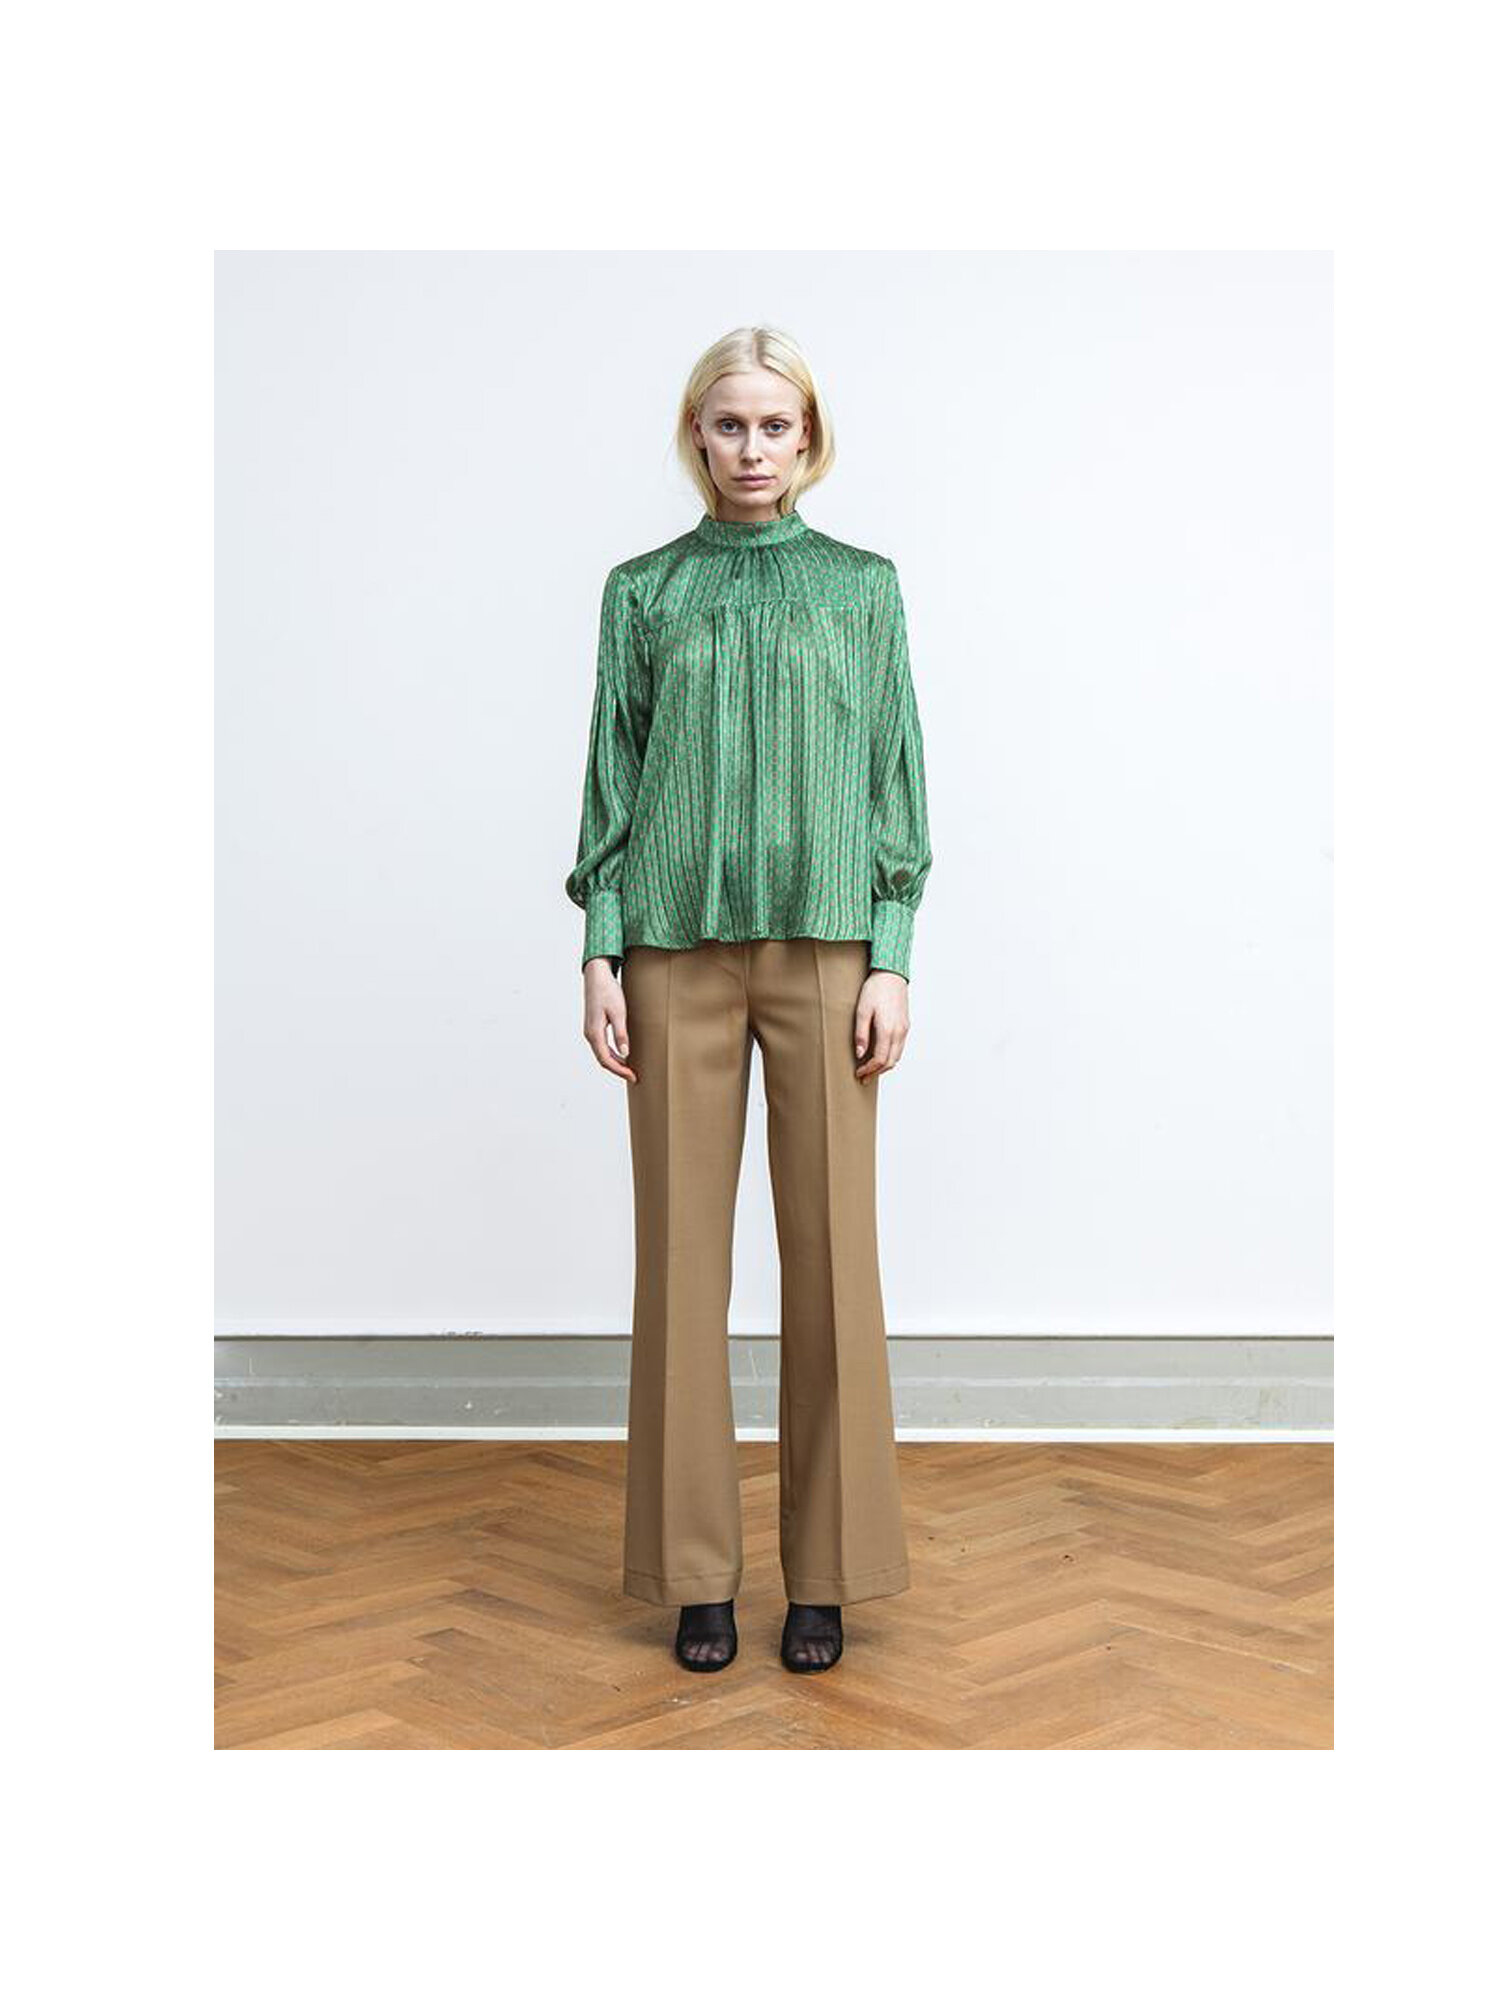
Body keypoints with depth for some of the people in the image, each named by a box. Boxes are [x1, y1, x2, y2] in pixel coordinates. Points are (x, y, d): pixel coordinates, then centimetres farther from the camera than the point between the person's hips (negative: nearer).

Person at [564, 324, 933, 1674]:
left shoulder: (863, 588, 9)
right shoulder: (643, 591, 10)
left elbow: (896, 778, 6)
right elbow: (614, 778, 9)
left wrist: (892, 962, -2)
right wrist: (601, 954, 0)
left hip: (824, 944, 0)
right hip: (679, 948, 1)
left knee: (831, 1252, 0)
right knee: (683, 1251, 2)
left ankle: (827, 1572, 11)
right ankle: (696, 1570, 13)